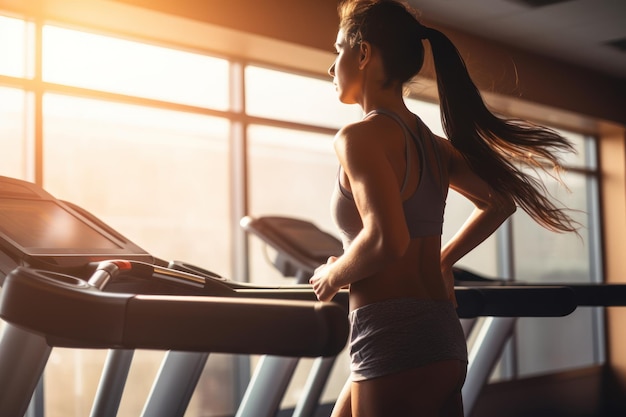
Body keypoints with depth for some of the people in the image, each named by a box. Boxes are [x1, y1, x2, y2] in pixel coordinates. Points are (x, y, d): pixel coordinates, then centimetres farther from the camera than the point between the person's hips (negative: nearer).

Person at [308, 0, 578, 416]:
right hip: (441, 339, 9)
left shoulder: (360, 136, -12)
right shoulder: (428, 141, 13)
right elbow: (499, 202, 23)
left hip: (394, 346, -9)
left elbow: (386, 240, -25)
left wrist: (333, 277, -8)